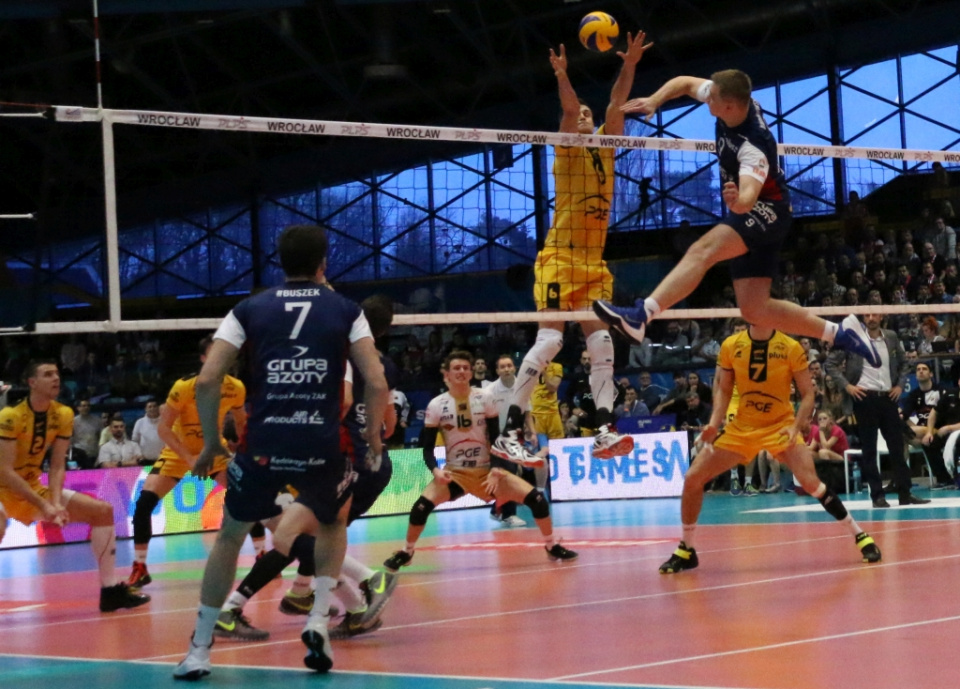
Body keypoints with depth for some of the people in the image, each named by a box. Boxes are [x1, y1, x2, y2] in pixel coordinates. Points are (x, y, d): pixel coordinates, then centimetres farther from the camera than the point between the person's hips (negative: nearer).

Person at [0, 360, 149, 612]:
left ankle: (111, 590, 3)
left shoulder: (63, 415, -5)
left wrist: (56, 502, -21)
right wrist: (44, 505, -30)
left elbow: (57, 466, -4)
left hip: (34, 488, 7)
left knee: (102, 510, -1)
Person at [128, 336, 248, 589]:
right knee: (145, 501, -18)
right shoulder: (184, 386, -27)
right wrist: (189, 458, -31)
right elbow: (163, 427, -24)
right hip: (179, 450, -3)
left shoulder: (236, 388, -15)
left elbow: (241, 422, 5)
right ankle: (140, 568, -7)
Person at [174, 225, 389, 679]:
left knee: (230, 536, 22)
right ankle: (318, 620, 12)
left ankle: (199, 650, 18)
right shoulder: (346, 311, 8)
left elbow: (206, 381, -1)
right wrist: (373, 441, 12)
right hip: (322, 449, 0)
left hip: (262, 447, 0)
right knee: (333, 524, 30)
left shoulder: (248, 310, 8)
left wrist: (211, 442, 10)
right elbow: (376, 384, -1)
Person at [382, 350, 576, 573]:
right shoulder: (436, 405, -7)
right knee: (422, 505, -25)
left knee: (536, 498, -13)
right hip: (454, 472, -1)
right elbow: (427, 447, -4)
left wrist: (496, 469, -15)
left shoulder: (485, 399, -5)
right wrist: (436, 471, -22)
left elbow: (496, 438, -1)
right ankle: (406, 553, -1)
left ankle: (552, 546, 9)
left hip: (487, 470, 1)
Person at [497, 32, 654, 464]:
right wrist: (562, 77, -34)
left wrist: (628, 67, -7)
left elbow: (616, 105, 6)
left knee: (602, 343, -3)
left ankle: (604, 431, -7)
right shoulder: (568, 149, 1)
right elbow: (569, 109, -18)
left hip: (594, 262, 7)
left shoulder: (604, 148, 16)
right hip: (560, 255, -7)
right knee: (550, 339, -14)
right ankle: (509, 430, -14)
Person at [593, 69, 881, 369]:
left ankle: (642, 314, -45)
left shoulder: (753, 146, -29)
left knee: (702, 251, -32)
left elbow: (749, 197, -43)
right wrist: (653, 101, -7)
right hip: (751, 220, 9)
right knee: (755, 310, 2)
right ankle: (838, 332, 9)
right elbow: (685, 83, 9)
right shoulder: (732, 102, -7)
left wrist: (738, 202, -65)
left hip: (767, 212, -9)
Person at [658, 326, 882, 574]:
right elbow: (723, 389, 6)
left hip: (781, 424, -3)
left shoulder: (791, 347, -12)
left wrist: (795, 426, -22)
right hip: (741, 426, 3)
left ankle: (860, 535, -6)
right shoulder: (730, 346, -4)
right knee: (692, 478, -5)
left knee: (810, 481, -24)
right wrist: (714, 423, -9)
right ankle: (686, 551, 12)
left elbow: (808, 393, -7)